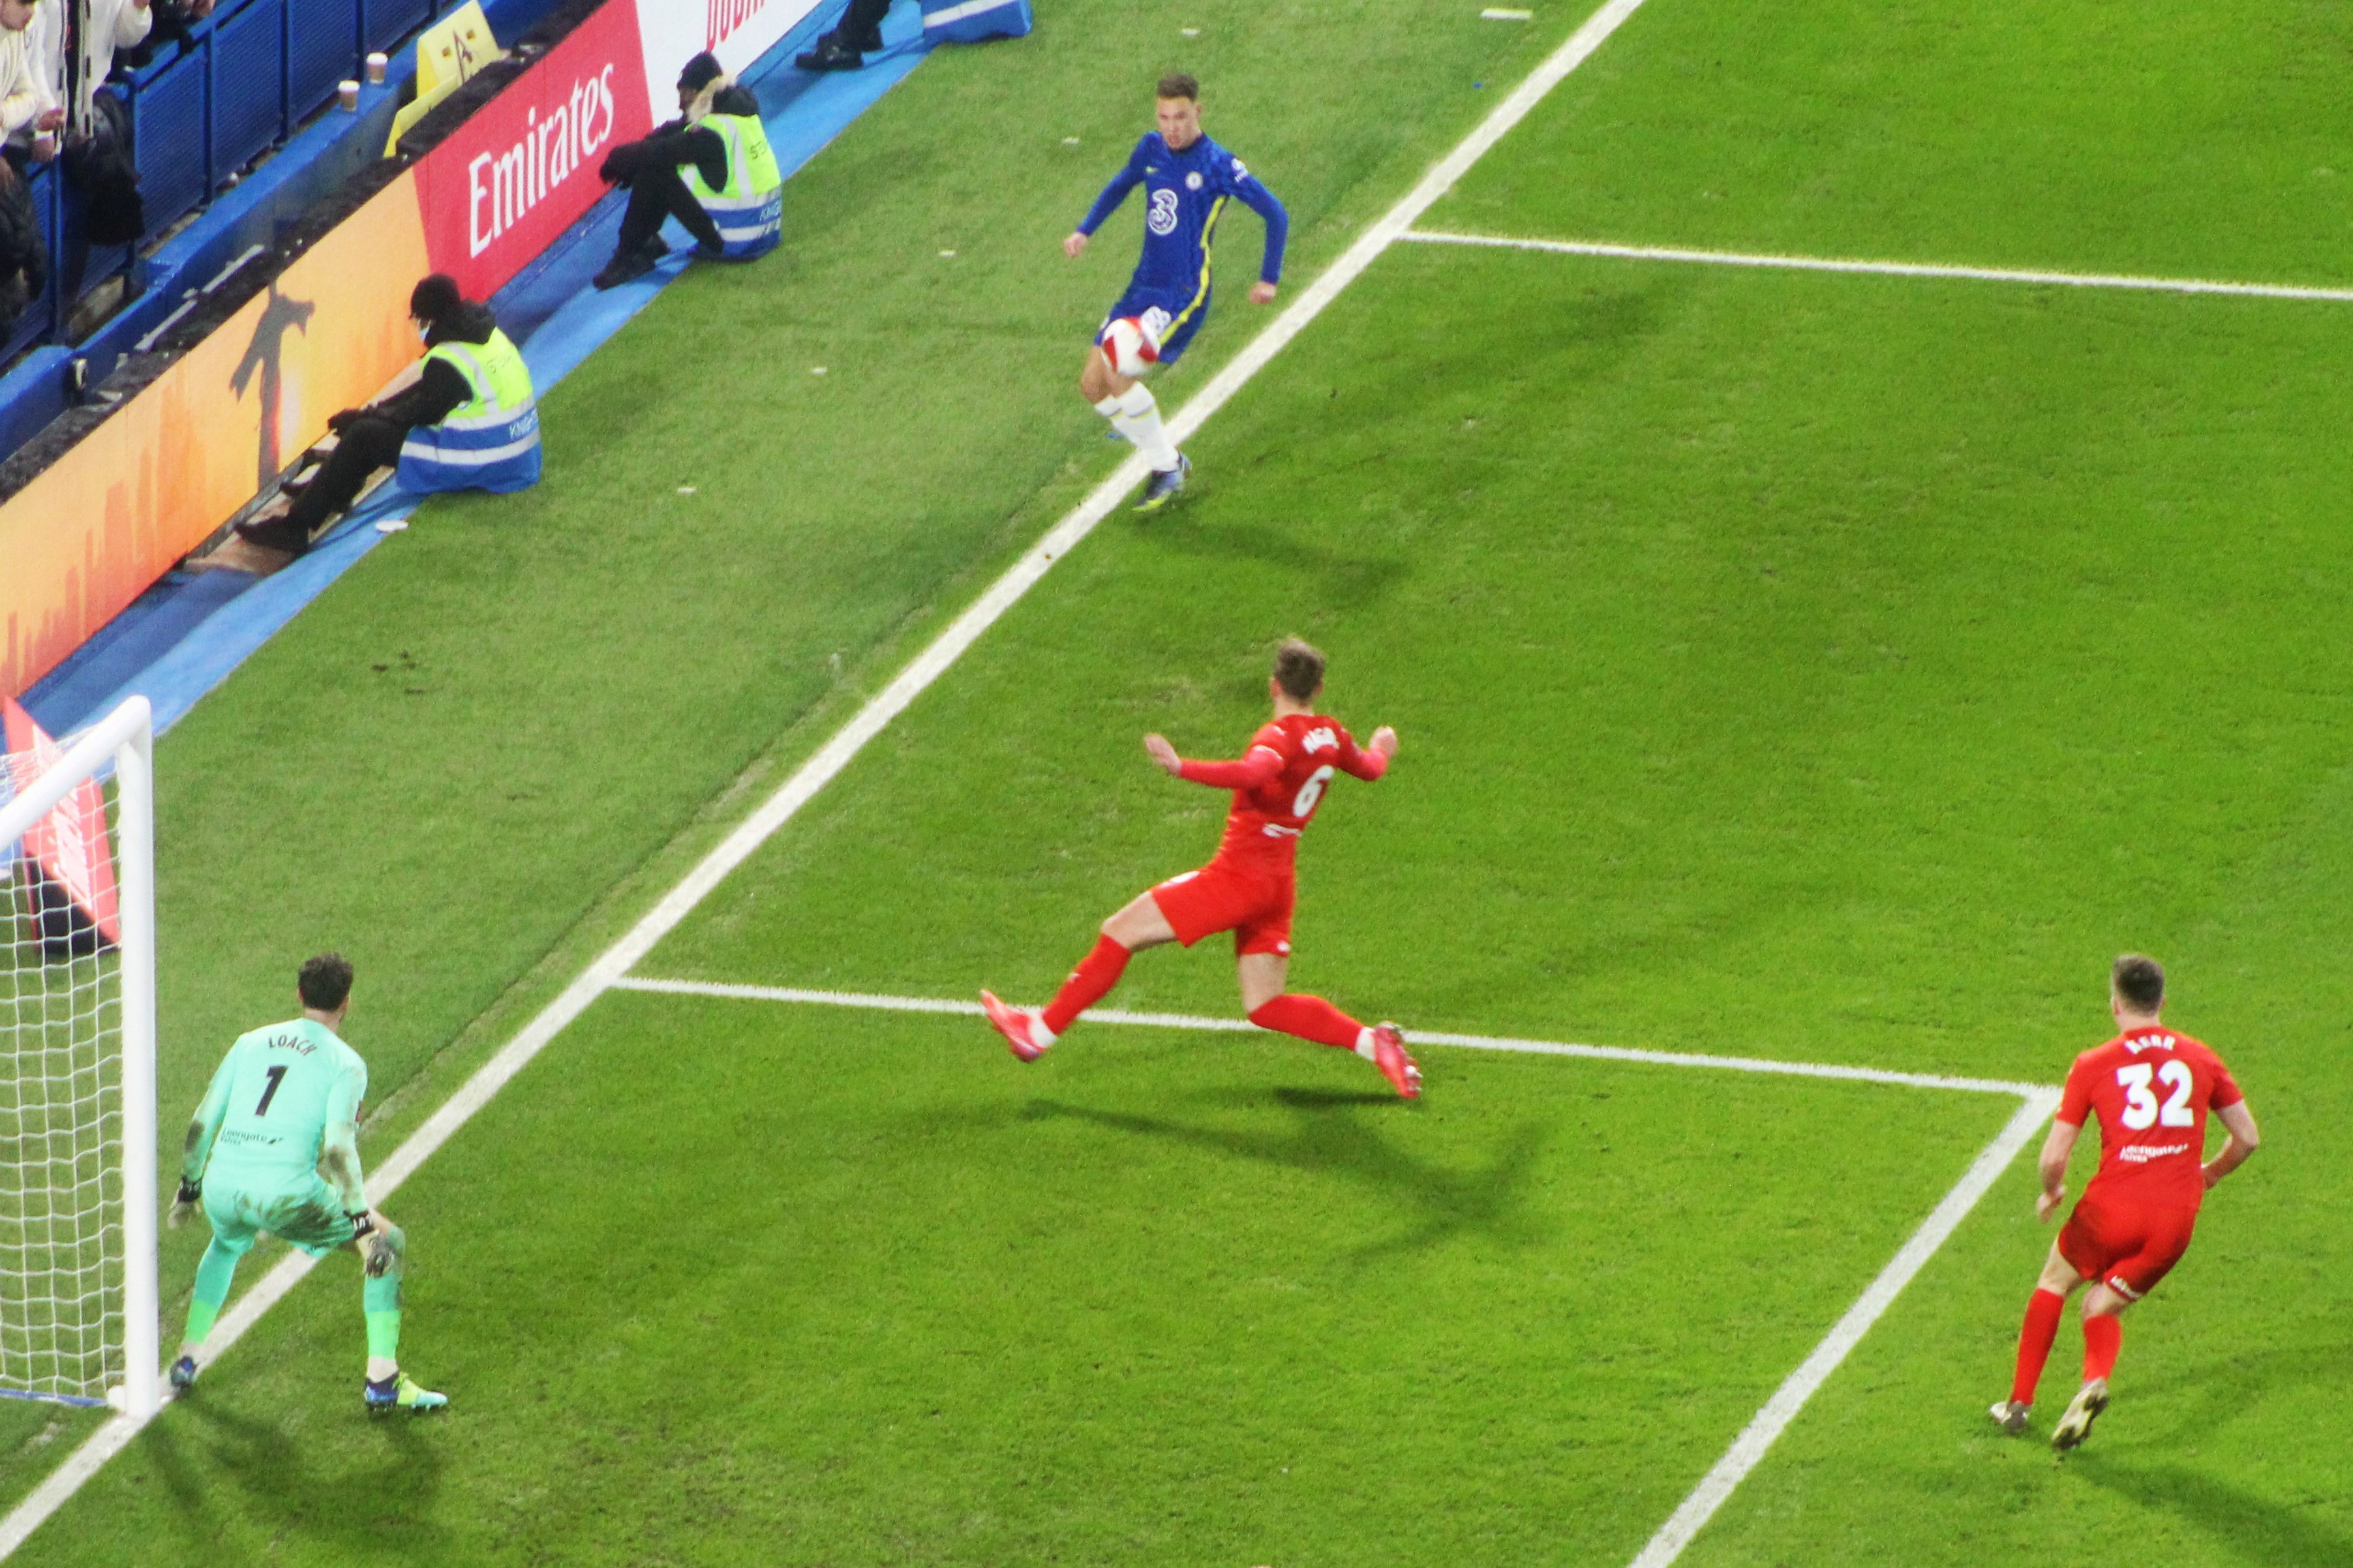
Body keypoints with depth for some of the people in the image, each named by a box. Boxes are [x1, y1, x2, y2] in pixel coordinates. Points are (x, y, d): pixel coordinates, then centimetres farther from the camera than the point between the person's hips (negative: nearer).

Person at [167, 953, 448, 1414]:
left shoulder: (251, 1043, 17)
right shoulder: (344, 1062, 2)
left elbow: (202, 1123, 20)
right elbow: (338, 1148, -10)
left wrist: (189, 1188, 32)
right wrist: (362, 1220, -8)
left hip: (221, 1186, 5)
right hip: (286, 1194, -5)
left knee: (226, 1244, 41)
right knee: (389, 1245, 13)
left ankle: (186, 1363, 38)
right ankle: (382, 1383, 8)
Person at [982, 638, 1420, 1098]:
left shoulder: (1281, 736, -17)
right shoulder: (1332, 737, 6)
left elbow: (1252, 773, -40)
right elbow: (1367, 768, 29)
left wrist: (1181, 768, -47)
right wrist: (1380, 749, 52)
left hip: (1236, 875, -8)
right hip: (1277, 886, 8)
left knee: (1119, 934, 0)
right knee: (1265, 1007, 11)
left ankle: (1040, 1032, 4)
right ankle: (1371, 1042, -4)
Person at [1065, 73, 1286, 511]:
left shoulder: (1218, 166, -13)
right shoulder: (1152, 149, 6)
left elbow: (1275, 214, -7)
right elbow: (1120, 186, 28)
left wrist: (1269, 279, -6)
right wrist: (1084, 231, 18)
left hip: (1185, 295, -8)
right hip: (1143, 288, 8)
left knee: (1118, 374, -23)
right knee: (1092, 384, 4)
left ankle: (1169, 468, -5)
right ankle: (1165, 462, 16)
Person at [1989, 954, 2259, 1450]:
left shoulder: (2093, 1066, 1)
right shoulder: (2201, 1059, 9)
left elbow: (2054, 1157, -1)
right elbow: (2247, 1137, 13)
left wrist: (2051, 1193, 21)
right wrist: (2207, 1175, 32)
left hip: (2114, 1205, -2)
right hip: (2176, 1217, 2)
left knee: (2056, 1281, 26)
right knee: (2102, 1307, 18)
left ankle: (2019, 1403, 27)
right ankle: (2095, 1381, -14)